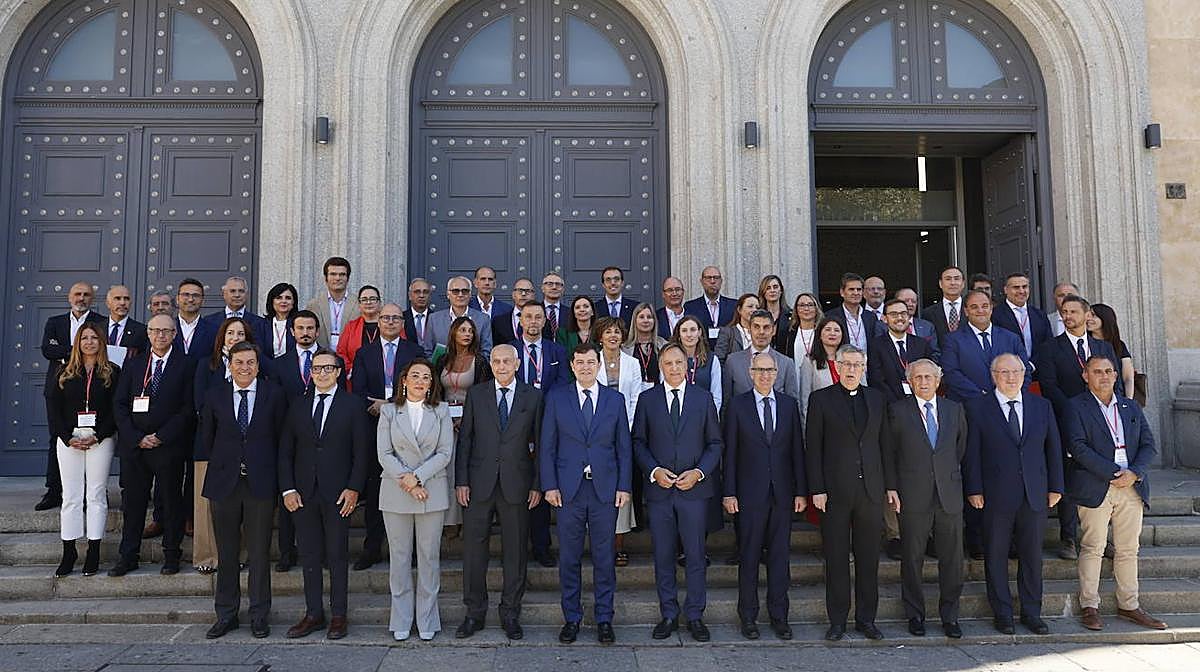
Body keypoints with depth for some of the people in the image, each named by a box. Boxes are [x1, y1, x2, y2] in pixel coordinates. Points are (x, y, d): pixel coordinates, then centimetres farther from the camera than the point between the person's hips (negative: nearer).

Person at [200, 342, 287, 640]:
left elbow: (281, 437, 5)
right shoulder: (215, 396, 5)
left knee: (260, 553, 4)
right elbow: (207, 438, 14)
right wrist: (224, 462, 11)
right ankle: (226, 615, 22)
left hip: (260, 482, -2)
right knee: (226, 554, 10)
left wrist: (268, 470, 4)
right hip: (224, 482, 2)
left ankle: (259, 616, 15)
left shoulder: (273, 394, 1)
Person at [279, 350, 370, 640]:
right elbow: (285, 451, 9)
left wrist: (354, 489, -10)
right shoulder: (297, 406, 10)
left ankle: (338, 615, 14)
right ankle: (313, 614, 20)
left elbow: (362, 452, -2)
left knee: (337, 556, 4)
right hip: (303, 494, 3)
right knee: (309, 556, 9)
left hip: (338, 494, -3)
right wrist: (287, 489, 0)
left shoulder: (353, 406, 1)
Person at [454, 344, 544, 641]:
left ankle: (511, 614, 21)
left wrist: (537, 484, -1)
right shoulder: (476, 394, 6)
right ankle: (474, 613, 20)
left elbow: (540, 443, 4)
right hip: (479, 483, 1)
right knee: (473, 549, 6)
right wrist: (461, 481, -2)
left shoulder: (533, 396, 3)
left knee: (515, 551, 7)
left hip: (516, 485, 0)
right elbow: (464, 439, 4)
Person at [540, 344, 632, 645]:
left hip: (606, 489, 1)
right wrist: (549, 485, -4)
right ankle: (571, 617, 21)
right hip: (568, 489, 0)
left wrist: (624, 486, 0)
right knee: (569, 557, 7)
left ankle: (604, 618, 20)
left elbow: (624, 447, 6)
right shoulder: (556, 398, 4)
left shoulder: (615, 399, 6)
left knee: (604, 557, 7)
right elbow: (547, 445, 3)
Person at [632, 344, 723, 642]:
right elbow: (638, 442, 6)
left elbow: (715, 443, 5)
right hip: (659, 488, 1)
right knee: (663, 556, 8)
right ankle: (668, 614, 21)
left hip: (694, 488, 0)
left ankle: (694, 615, 18)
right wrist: (654, 471, -9)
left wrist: (698, 472, -9)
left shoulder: (703, 398, 4)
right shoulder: (647, 399, 4)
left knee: (695, 555, 4)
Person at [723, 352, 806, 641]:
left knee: (780, 555, 8)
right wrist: (729, 493, -5)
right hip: (750, 493, -2)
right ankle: (748, 616, 18)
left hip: (782, 492, 2)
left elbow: (797, 449, 7)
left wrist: (801, 491, 3)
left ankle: (779, 615, 21)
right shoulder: (737, 405, 0)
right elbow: (730, 451, -1)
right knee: (749, 556, 5)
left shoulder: (789, 404, 6)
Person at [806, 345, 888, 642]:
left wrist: (890, 485, 8)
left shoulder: (876, 398, 11)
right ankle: (837, 620, 15)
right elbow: (813, 447, -2)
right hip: (835, 491, -3)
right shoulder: (821, 399, 0)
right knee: (836, 558, 4)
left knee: (869, 557, 8)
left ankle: (866, 618, 21)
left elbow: (884, 443, 13)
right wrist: (816, 489, -8)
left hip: (870, 490, 3)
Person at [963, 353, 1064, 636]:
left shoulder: (1042, 406, 10)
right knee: (996, 556, 5)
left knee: (1032, 555, 10)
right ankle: (1002, 614, 17)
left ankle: (1032, 613, 23)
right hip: (996, 496, -3)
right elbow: (971, 452, -4)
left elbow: (1053, 448, 12)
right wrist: (974, 490, -8)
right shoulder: (977, 408, -2)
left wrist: (1055, 486, 7)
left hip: (1035, 495, 3)